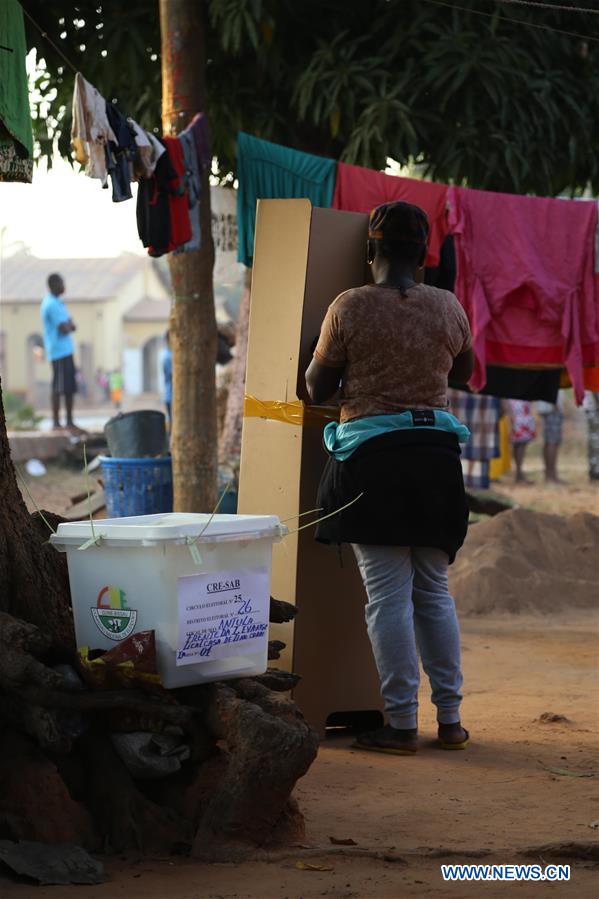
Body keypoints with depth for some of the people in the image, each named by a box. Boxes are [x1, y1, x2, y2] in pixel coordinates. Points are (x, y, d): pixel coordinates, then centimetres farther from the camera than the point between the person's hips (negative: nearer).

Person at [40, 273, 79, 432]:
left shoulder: (56, 303, 19)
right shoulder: (52, 305, -15)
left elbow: (69, 326, 18)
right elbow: (64, 329, -19)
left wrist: (68, 325, -4)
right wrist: (70, 326, 2)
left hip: (66, 350, 10)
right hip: (60, 351, -10)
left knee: (70, 387, 11)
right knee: (59, 388, -7)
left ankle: (70, 422, 16)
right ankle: (56, 423, -4)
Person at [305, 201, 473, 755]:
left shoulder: (350, 308, -6)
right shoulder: (448, 308, 4)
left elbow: (317, 389, 2)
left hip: (371, 458, -4)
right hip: (437, 458, 4)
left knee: (388, 596, -1)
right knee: (434, 593, 12)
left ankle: (402, 725, -1)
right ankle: (450, 719, 14)